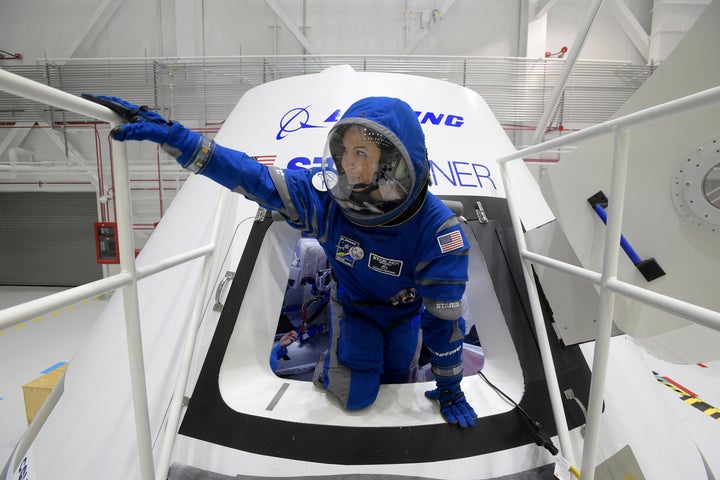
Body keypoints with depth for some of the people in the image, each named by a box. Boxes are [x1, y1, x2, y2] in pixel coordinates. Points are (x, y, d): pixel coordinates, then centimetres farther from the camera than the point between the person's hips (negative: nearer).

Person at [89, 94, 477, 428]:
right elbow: (248, 175, -31)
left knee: (397, 384, 20)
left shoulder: (437, 231, -39)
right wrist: (168, 134, -38)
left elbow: (444, 317, -28)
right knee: (356, 396, -7)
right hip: (353, 305, 0)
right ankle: (329, 369, 28)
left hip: (405, 312, 1)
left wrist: (449, 388, -16)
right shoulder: (323, 196, -36)